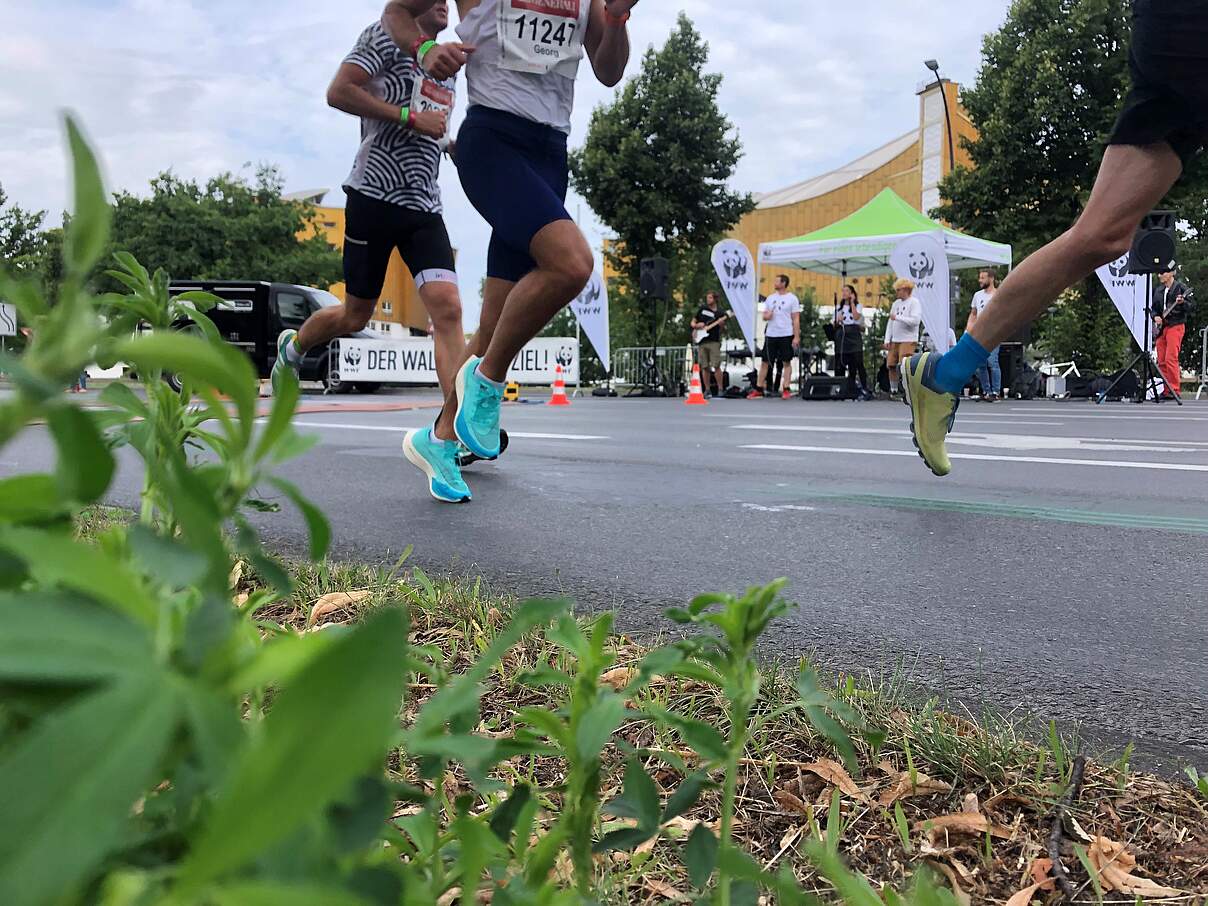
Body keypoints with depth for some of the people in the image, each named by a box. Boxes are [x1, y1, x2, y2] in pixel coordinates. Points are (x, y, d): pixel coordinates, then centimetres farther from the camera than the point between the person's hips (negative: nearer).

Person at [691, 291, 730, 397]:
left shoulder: (719, 312, 6)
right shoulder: (702, 309, 14)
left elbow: (722, 325, -1)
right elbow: (693, 322, 18)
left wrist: (722, 321, -22)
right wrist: (697, 325, -3)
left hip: (714, 341, -3)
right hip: (701, 341, 3)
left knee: (716, 366, -11)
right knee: (704, 367, 3)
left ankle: (720, 389, -4)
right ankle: (707, 390, 10)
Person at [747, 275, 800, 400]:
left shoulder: (792, 299, -2)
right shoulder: (770, 298, 12)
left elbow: (796, 319, -5)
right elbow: (764, 316, 15)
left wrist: (796, 337, -11)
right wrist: (767, 315, -10)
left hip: (786, 335, -4)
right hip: (771, 334, 4)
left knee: (786, 362, 0)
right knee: (765, 362, 5)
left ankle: (786, 390, 3)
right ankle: (759, 390, 9)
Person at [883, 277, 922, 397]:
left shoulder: (914, 302, -4)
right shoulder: (896, 303, 16)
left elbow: (915, 320, -17)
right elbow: (890, 322, 16)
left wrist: (897, 317, -15)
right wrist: (887, 340, 9)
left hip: (908, 340, -7)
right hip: (894, 340, 7)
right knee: (891, 365, 5)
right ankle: (893, 391, 18)